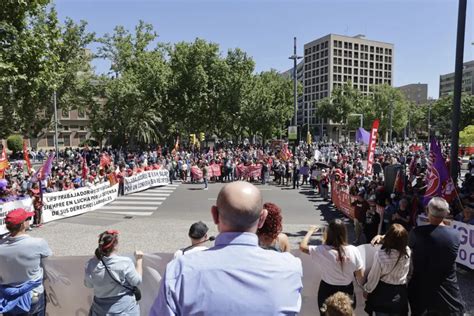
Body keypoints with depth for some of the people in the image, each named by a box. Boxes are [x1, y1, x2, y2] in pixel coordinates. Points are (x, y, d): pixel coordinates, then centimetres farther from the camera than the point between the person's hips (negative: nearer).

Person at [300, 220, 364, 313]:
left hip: (327, 291, -1)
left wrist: (310, 231, 2)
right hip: (347, 291, 2)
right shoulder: (353, 250, -18)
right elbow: (360, 276, -11)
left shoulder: (322, 251, -23)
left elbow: (302, 246, -10)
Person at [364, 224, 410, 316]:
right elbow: (399, 243, 8)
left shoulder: (380, 255, -30)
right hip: (400, 292, 3)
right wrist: (384, 239, 0)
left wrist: (367, 290, 1)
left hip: (382, 292, -3)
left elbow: (373, 277, -16)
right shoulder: (407, 251, -20)